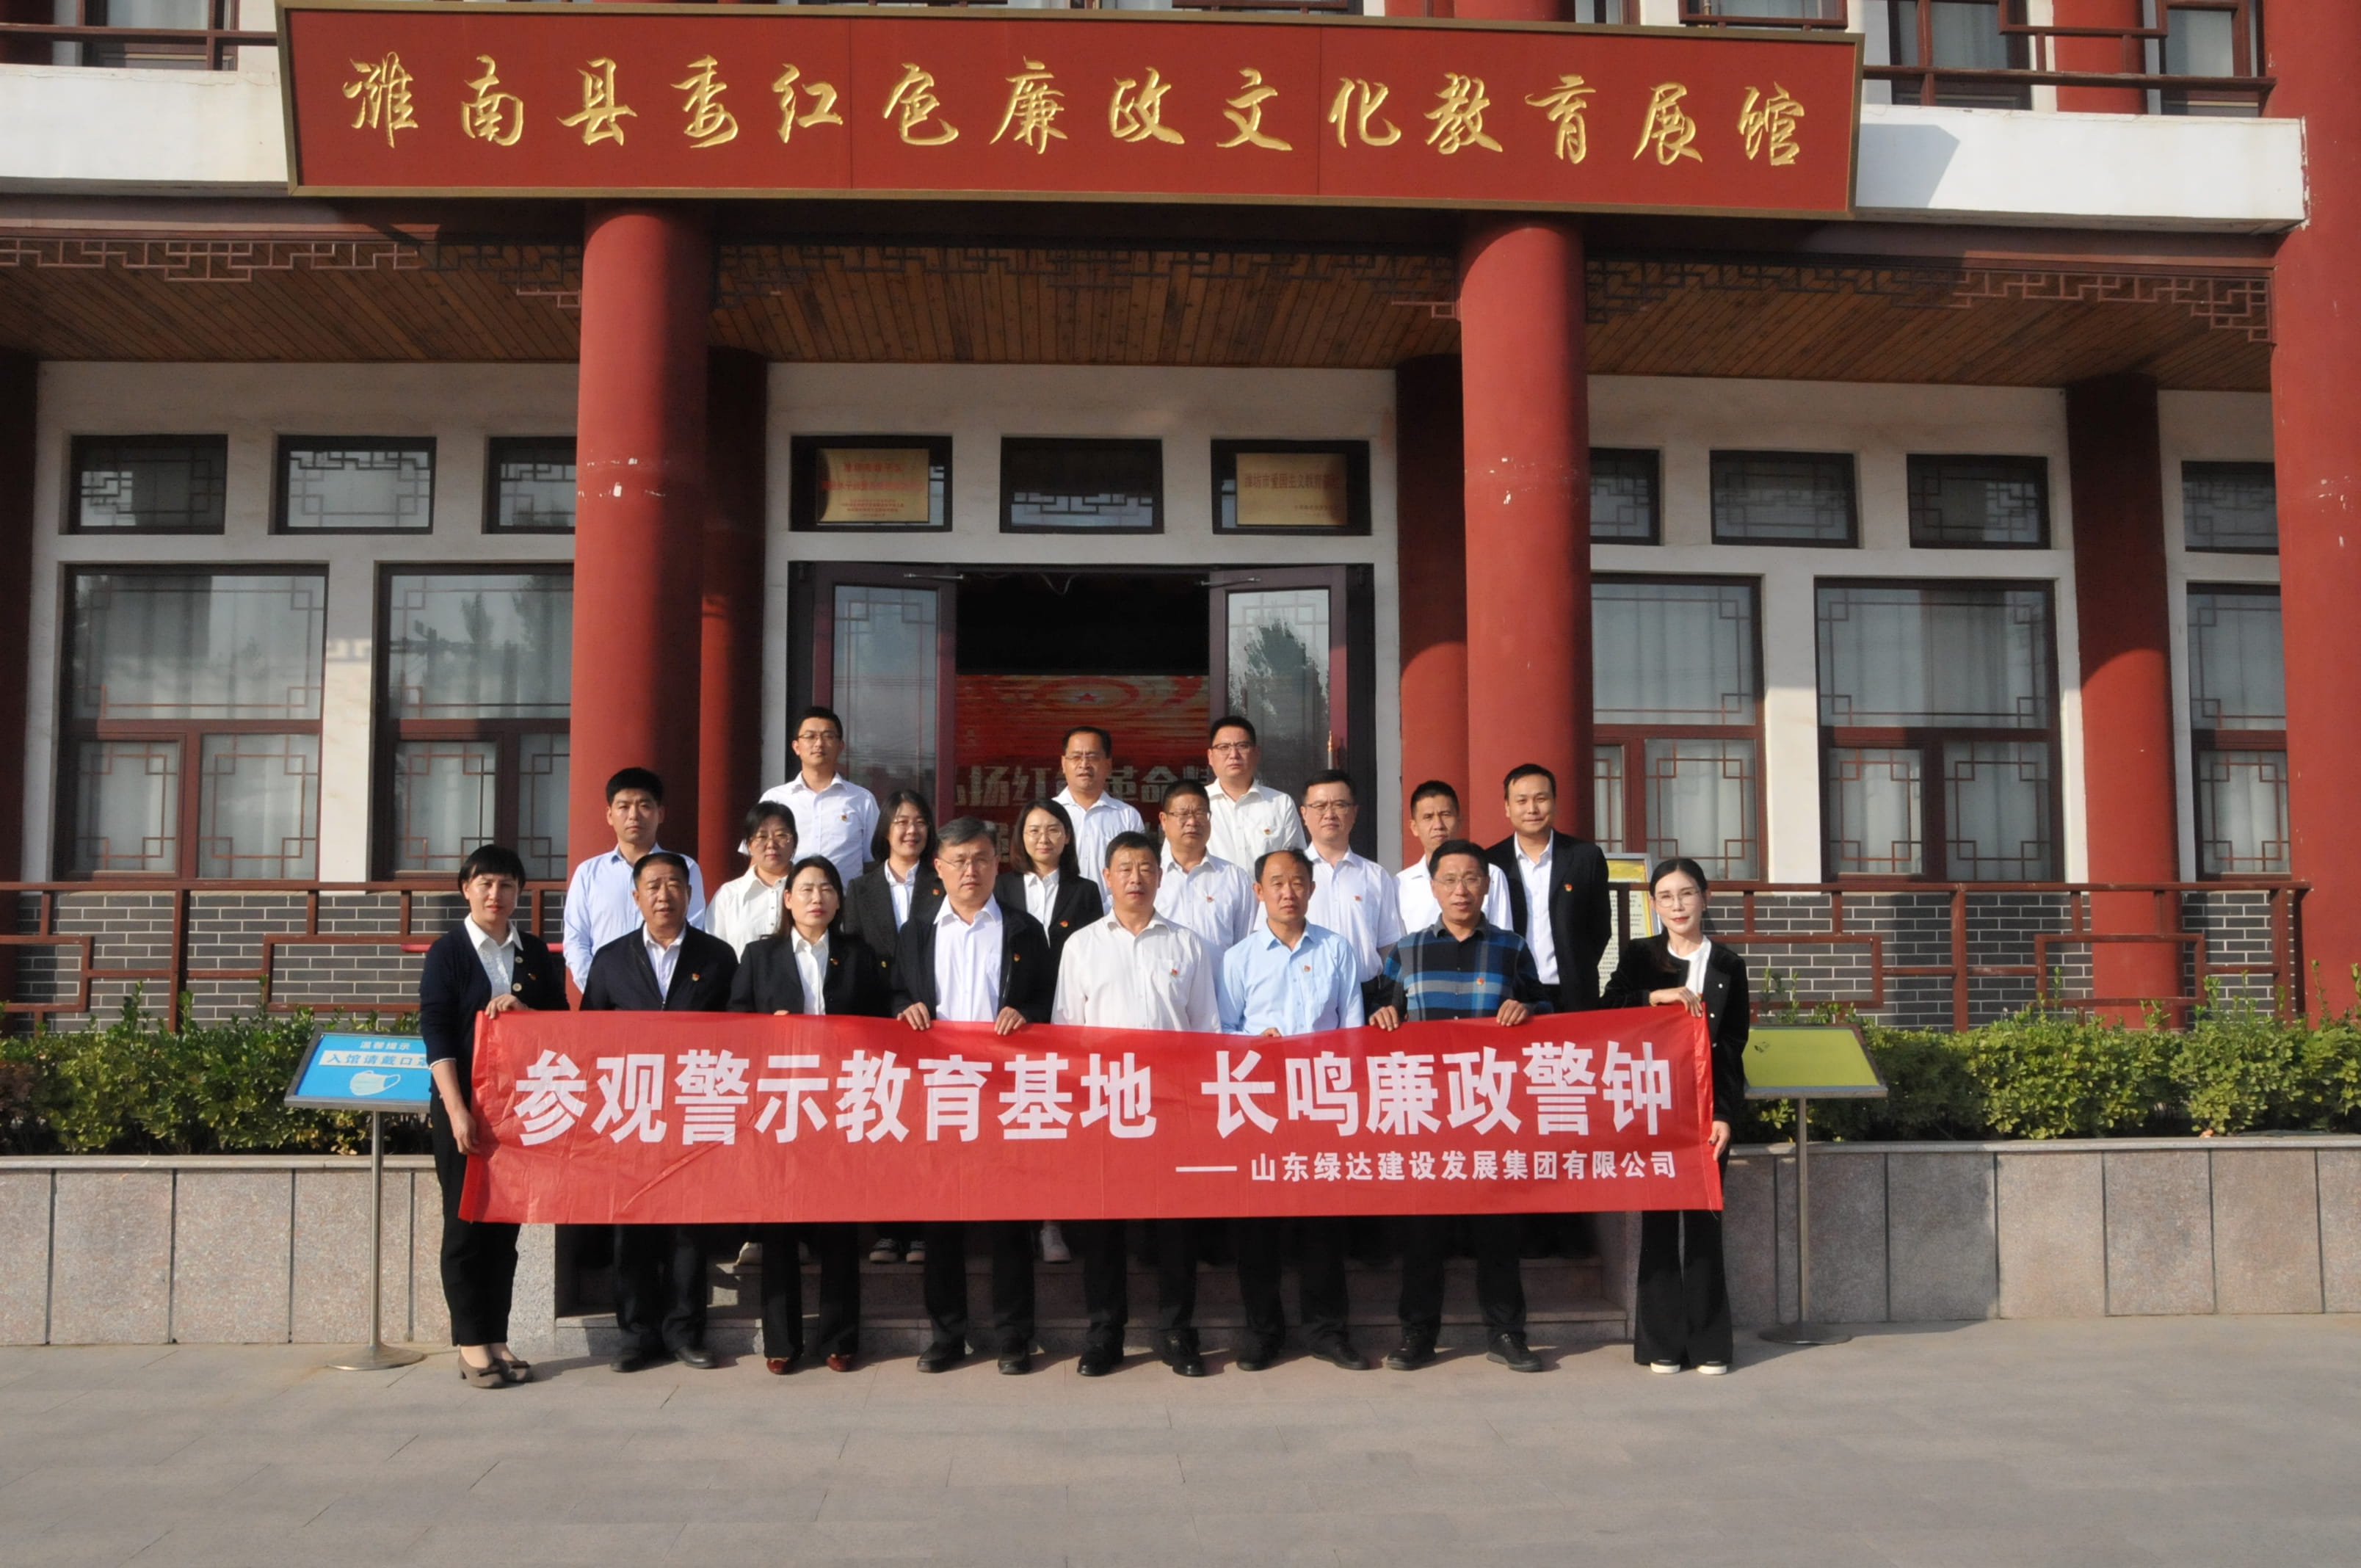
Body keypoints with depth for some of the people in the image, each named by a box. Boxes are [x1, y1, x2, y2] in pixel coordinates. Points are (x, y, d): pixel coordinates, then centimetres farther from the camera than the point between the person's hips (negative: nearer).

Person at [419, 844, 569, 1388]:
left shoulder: (535, 952, 10)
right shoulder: (448, 951, -1)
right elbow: (435, 1031, -8)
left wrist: (524, 1010, -11)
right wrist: (456, 1109, -17)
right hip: (464, 1106, -3)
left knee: (506, 1222, 7)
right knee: (466, 1223, 0)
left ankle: (496, 1339, 13)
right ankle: (472, 1343, 8)